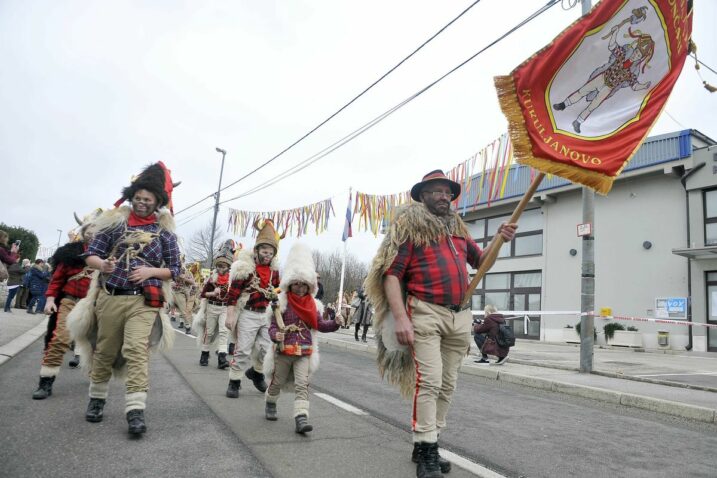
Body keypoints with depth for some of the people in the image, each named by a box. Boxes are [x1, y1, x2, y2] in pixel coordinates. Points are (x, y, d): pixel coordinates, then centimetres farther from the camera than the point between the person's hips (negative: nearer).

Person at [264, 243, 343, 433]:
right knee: (277, 382, 18)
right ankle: (270, 405, 46)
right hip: (283, 350, -1)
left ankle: (301, 418, -8)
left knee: (302, 385, -6)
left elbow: (320, 325, 6)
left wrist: (336, 323, -11)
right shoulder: (281, 303, -8)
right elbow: (273, 327, -9)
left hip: (304, 352, 1)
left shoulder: (313, 305, 2)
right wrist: (276, 335, -32)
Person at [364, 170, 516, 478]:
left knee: (447, 385, 10)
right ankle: (426, 451, 1)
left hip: (459, 317, 7)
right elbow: (390, 275, -9)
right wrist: (400, 318, -20)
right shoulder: (410, 226, 0)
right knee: (429, 381, -10)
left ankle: (425, 445, 22)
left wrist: (499, 240, 8)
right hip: (426, 313, -6)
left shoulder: (457, 228, 19)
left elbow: (481, 261, 29)